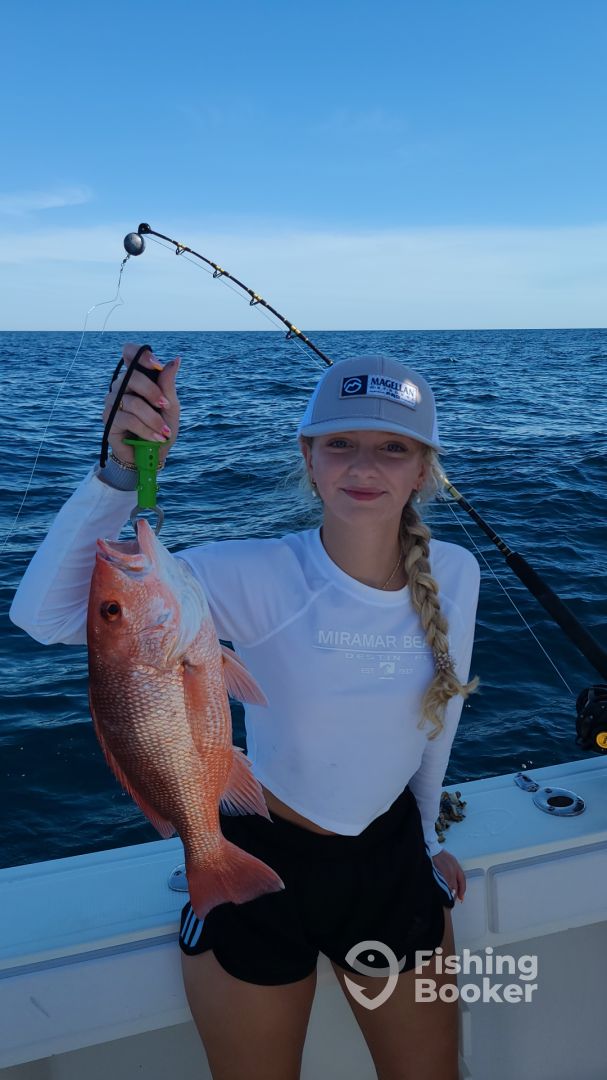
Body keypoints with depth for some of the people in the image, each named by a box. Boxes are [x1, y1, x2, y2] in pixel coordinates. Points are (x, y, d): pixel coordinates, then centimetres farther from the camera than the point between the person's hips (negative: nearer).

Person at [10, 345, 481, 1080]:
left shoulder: (454, 573, -11)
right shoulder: (257, 578, -25)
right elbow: (47, 613, -35)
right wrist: (123, 469, -47)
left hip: (390, 859, 4)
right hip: (260, 860, -3)